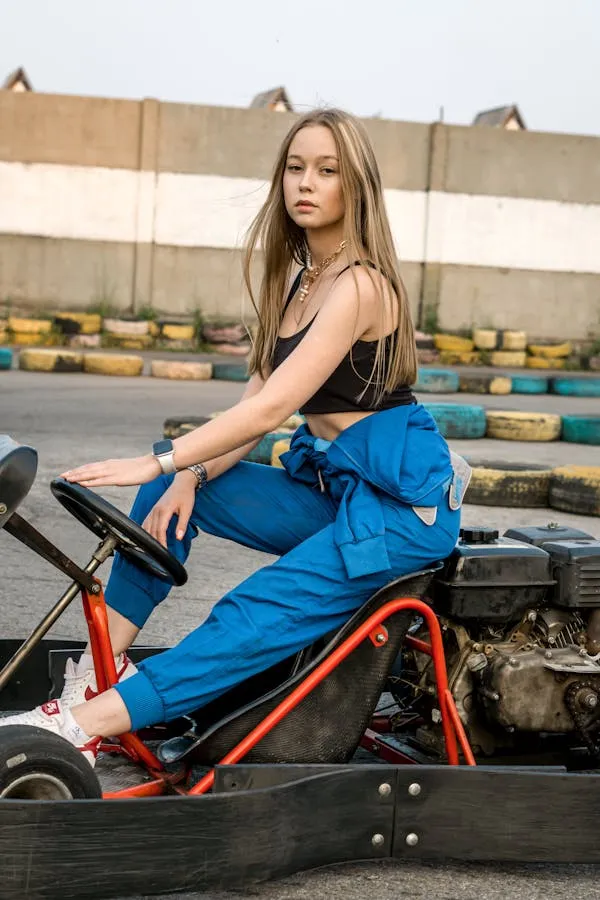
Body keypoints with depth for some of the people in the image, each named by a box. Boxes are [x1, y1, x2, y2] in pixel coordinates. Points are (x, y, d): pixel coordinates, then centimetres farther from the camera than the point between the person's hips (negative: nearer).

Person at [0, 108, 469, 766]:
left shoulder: (360, 284, -16)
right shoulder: (299, 278, 13)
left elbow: (273, 407, -24)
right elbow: (260, 396, 6)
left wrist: (160, 462, -25)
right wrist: (189, 474, -8)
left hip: (399, 500, -9)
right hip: (330, 485, 9)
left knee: (254, 621, -23)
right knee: (170, 491, 0)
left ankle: (86, 724, -30)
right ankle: (101, 664, -3)